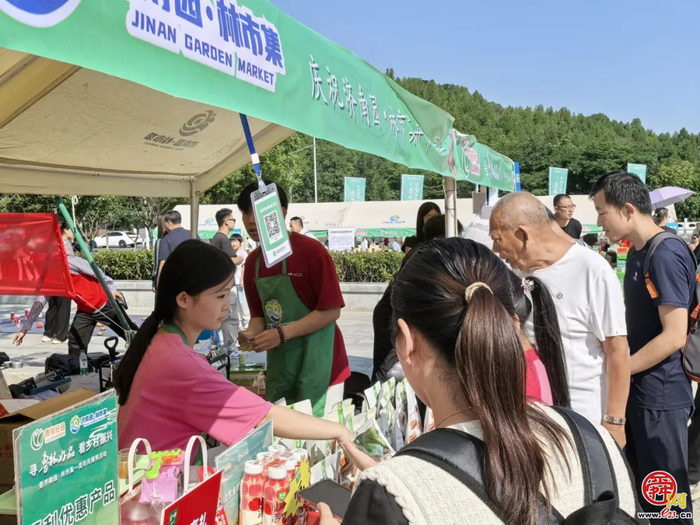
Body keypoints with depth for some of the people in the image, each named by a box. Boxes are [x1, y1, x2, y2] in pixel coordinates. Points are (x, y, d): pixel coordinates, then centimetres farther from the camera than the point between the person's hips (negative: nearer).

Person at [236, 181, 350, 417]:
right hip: (278, 363, 6)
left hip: (316, 361, -6)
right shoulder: (252, 262, 6)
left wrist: (283, 333, -21)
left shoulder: (311, 250, -13)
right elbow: (260, 314, 13)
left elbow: (331, 311, -15)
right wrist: (252, 333, -9)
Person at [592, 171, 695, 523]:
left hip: (659, 394, -9)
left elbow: (674, 336, -23)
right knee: (639, 489, 20)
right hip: (637, 390, 9)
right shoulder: (638, 252, 9)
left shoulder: (667, 255, -20)